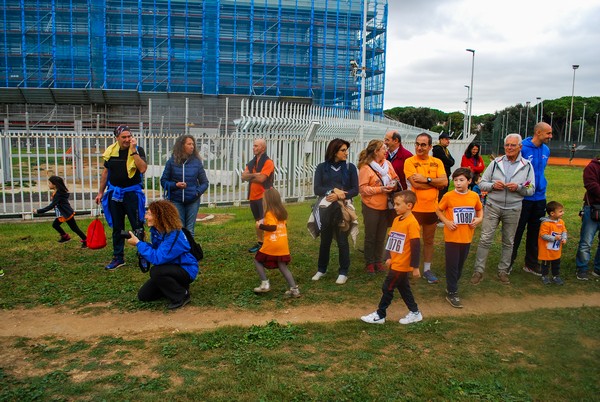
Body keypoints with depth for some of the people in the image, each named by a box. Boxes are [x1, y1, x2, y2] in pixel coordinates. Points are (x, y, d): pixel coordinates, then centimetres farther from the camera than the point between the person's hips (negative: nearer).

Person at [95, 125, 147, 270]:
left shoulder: (138, 150, -8)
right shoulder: (111, 151, 3)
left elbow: (143, 169, -23)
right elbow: (105, 172, 12)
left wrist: (133, 150, -24)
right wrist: (100, 192, 12)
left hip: (132, 193, -4)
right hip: (114, 193, 4)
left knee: (137, 227, 0)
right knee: (117, 228, 11)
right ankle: (118, 258, 21)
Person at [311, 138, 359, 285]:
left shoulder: (350, 167, 2)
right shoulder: (322, 167, 3)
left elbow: (355, 190, -2)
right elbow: (317, 189, -4)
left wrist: (339, 195, -16)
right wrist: (333, 190, -18)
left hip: (343, 208, -1)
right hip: (325, 208, 1)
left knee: (342, 240, 2)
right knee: (325, 240, 11)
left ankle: (343, 272, 14)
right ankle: (321, 269, 25)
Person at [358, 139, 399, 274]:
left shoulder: (388, 164, 4)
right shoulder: (365, 167, -13)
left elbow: (395, 179, 14)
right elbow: (362, 189, -15)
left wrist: (393, 185, -9)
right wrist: (380, 189, -22)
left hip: (386, 206, 5)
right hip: (371, 207, -5)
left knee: (381, 236, 13)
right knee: (370, 236, 6)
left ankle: (378, 261, 25)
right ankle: (369, 263, 19)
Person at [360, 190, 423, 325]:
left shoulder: (412, 223, -20)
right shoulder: (396, 220, 7)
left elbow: (416, 246, -20)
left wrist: (415, 266, -18)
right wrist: (389, 257, 11)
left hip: (402, 264, -8)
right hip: (395, 263, 8)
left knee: (387, 288, 0)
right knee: (403, 288, 17)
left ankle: (380, 315, 13)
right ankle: (415, 313, 30)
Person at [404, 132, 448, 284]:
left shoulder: (437, 162, 5)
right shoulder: (410, 162, -7)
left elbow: (444, 182, -8)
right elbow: (415, 184, -18)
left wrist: (426, 179, -16)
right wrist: (436, 183, -9)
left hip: (432, 208, 4)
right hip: (415, 208, -4)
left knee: (429, 241, 15)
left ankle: (427, 269, 28)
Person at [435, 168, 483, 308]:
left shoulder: (474, 196, -1)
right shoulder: (448, 196, -9)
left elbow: (480, 209, 16)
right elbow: (438, 210, 1)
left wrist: (479, 218, -3)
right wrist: (446, 221, -13)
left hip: (467, 237, 4)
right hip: (452, 237, -4)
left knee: (460, 264, 16)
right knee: (452, 265, 1)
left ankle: (452, 286, 34)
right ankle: (451, 293, 11)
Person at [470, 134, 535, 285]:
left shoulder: (527, 166, 2)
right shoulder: (496, 163, 3)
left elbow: (531, 190, 2)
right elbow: (482, 183, 4)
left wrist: (518, 187, -17)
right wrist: (493, 185, -16)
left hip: (513, 209, 1)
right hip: (493, 206, 0)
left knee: (508, 242, 11)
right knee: (485, 239, -2)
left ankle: (503, 271, 24)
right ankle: (479, 270, 6)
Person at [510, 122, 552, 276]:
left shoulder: (546, 150, 6)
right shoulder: (522, 148, -15)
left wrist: (541, 186, 16)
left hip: (540, 198, 6)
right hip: (523, 198, -6)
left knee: (535, 232, 14)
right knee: (517, 231, 4)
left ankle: (531, 264, 27)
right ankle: (509, 262, 19)